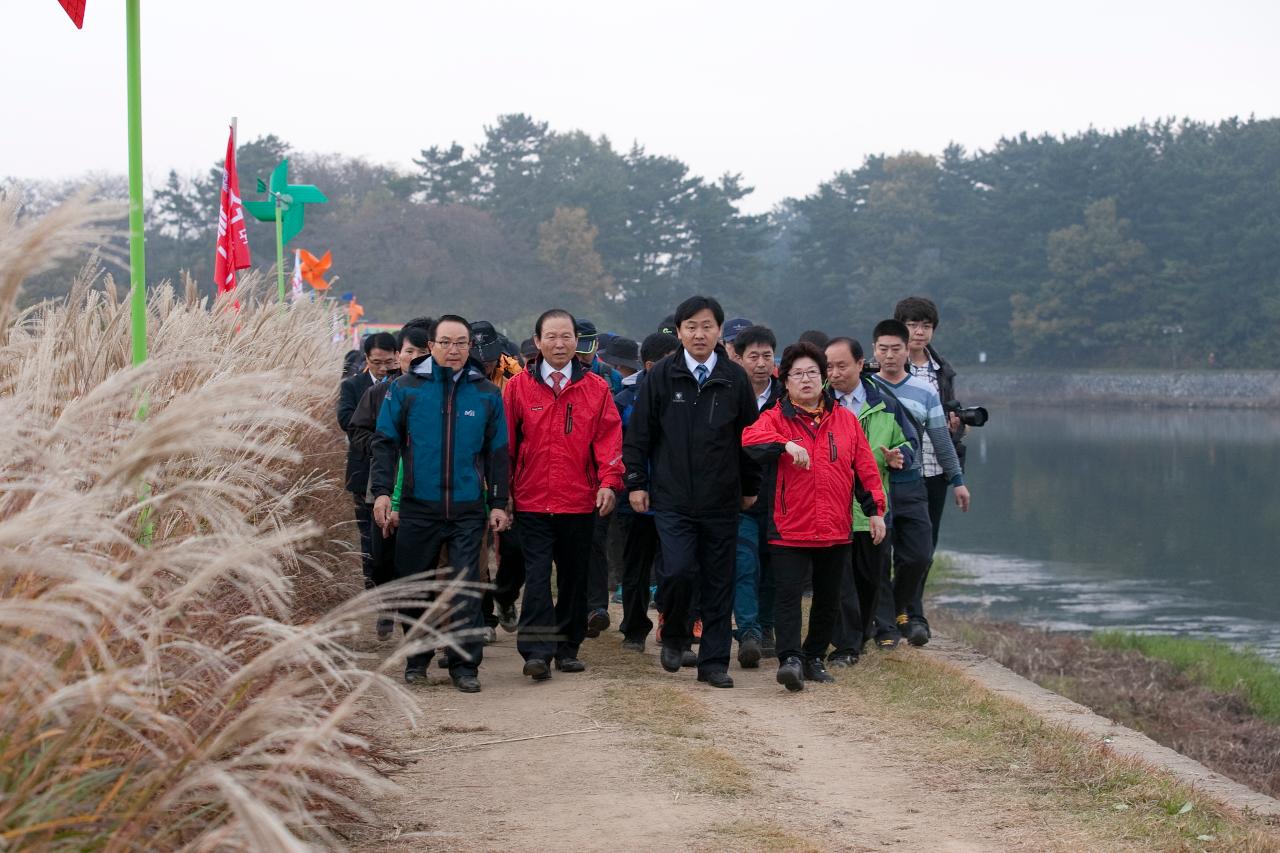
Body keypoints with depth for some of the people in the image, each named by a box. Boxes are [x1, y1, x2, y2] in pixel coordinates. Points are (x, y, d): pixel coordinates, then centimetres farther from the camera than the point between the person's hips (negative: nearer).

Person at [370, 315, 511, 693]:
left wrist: (499, 503, 5)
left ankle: (465, 663, 0)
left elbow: (497, 452, 9)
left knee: (465, 586, -5)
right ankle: (417, 658, 24)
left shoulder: (487, 393, 6)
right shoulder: (406, 388, 2)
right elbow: (385, 442, 2)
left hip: (468, 509, 0)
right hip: (418, 507, 0)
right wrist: (381, 491, -9)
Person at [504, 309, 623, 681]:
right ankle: (537, 651, -13)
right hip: (532, 502, -2)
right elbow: (505, 443, 4)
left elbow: (609, 439, 2)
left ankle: (567, 649, 20)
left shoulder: (596, 388, 4)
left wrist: (609, 482, -11)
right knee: (537, 576, -9)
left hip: (580, 503, 2)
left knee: (575, 576, 10)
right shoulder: (518, 387, 2)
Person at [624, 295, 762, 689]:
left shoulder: (736, 379, 3)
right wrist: (636, 482, 0)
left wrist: (750, 487, 12)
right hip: (672, 498, -2)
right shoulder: (661, 375, 0)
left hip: (722, 501, 2)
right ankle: (674, 635, 13)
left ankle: (714, 660, 14)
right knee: (678, 570, -15)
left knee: (718, 582, 5)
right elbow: (639, 433, 4)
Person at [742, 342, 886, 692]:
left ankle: (815, 657, 25)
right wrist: (786, 444, -37)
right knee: (789, 594, -14)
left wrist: (876, 509, 5)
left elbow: (865, 467, 11)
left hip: (837, 531, 4)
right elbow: (751, 437, -21)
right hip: (790, 529, -4)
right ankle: (790, 659, -18)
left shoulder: (845, 420, 9)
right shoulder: (776, 418, 0)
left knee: (828, 598, 12)